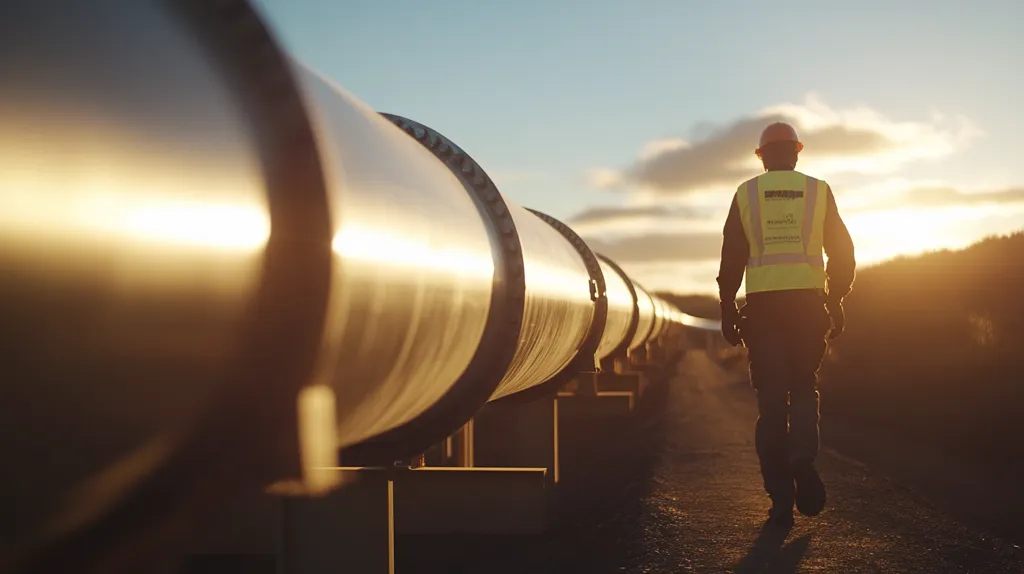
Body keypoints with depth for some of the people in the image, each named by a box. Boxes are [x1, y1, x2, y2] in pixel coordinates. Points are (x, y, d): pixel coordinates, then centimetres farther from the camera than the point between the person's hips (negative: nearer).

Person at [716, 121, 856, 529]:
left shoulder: (746, 194, 6)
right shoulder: (819, 191, 8)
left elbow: (731, 257, 2)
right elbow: (842, 253, 6)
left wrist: (727, 310, 6)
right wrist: (836, 301, 14)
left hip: (763, 304, 0)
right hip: (808, 300, 1)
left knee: (771, 399, 3)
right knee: (804, 387, 15)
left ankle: (781, 500, -1)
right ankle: (803, 458, -14)